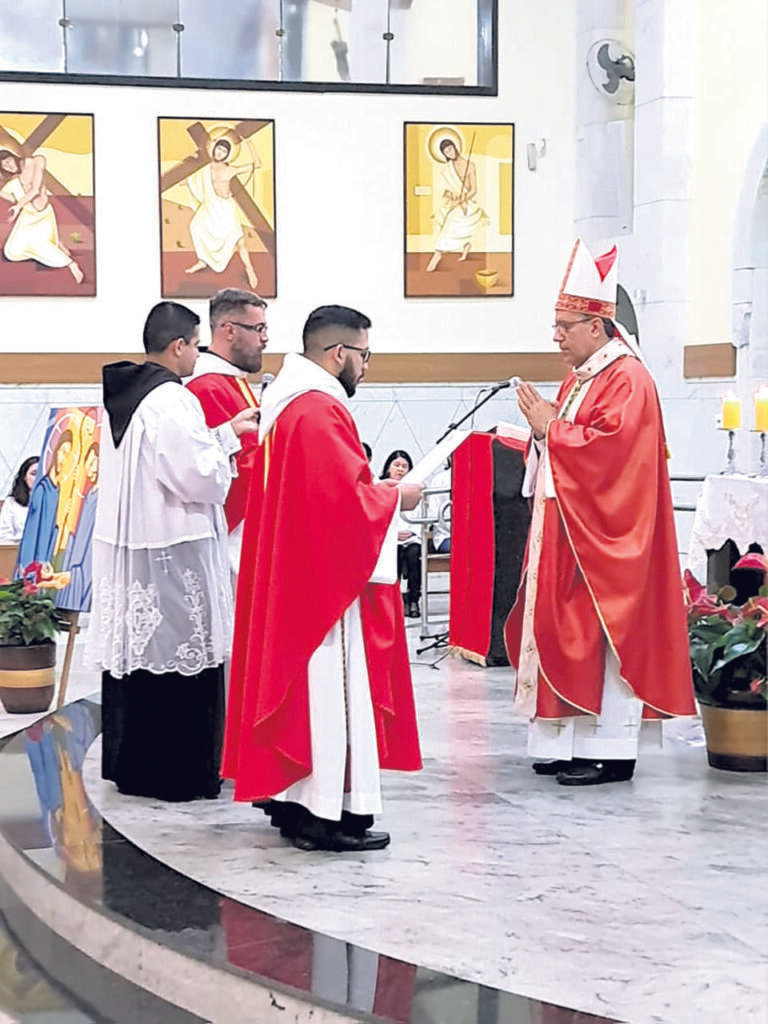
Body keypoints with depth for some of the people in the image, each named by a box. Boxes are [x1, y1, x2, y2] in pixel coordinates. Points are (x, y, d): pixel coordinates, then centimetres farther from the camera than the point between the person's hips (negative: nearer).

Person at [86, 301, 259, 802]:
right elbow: (199, 475, -19)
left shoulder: (120, 396, 11)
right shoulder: (172, 400, -17)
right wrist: (225, 452, 0)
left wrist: (226, 434, 19)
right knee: (181, 658, -1)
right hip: (174, 552, -9)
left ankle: (129, 765, 22)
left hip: (123, 549, 9)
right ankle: (181, 773, 5)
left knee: (133, 651, 14)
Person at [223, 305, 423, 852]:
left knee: (298, 679, 14)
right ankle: (328, 814, -3)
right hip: (324, 576, -11)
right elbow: (346, 499, -23)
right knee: (328, 687, -7)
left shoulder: (288, 403, 14)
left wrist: (375, 486, 17)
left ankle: (291, 797, 20)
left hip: (292, 574, 11)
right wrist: (396, 497, -7)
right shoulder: (322, 411, -18)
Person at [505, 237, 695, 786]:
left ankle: (611, 751, -2)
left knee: (602, 635, -7)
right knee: (571, 634, 9)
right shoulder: (580, 378, 17)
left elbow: (607, 451, -23)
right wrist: (544, 427, 2)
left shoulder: (627, 380, -13)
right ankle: (571, 742, 13)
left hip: (605, 538, -9)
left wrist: (550, 429, -15)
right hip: (567, 534, 9)